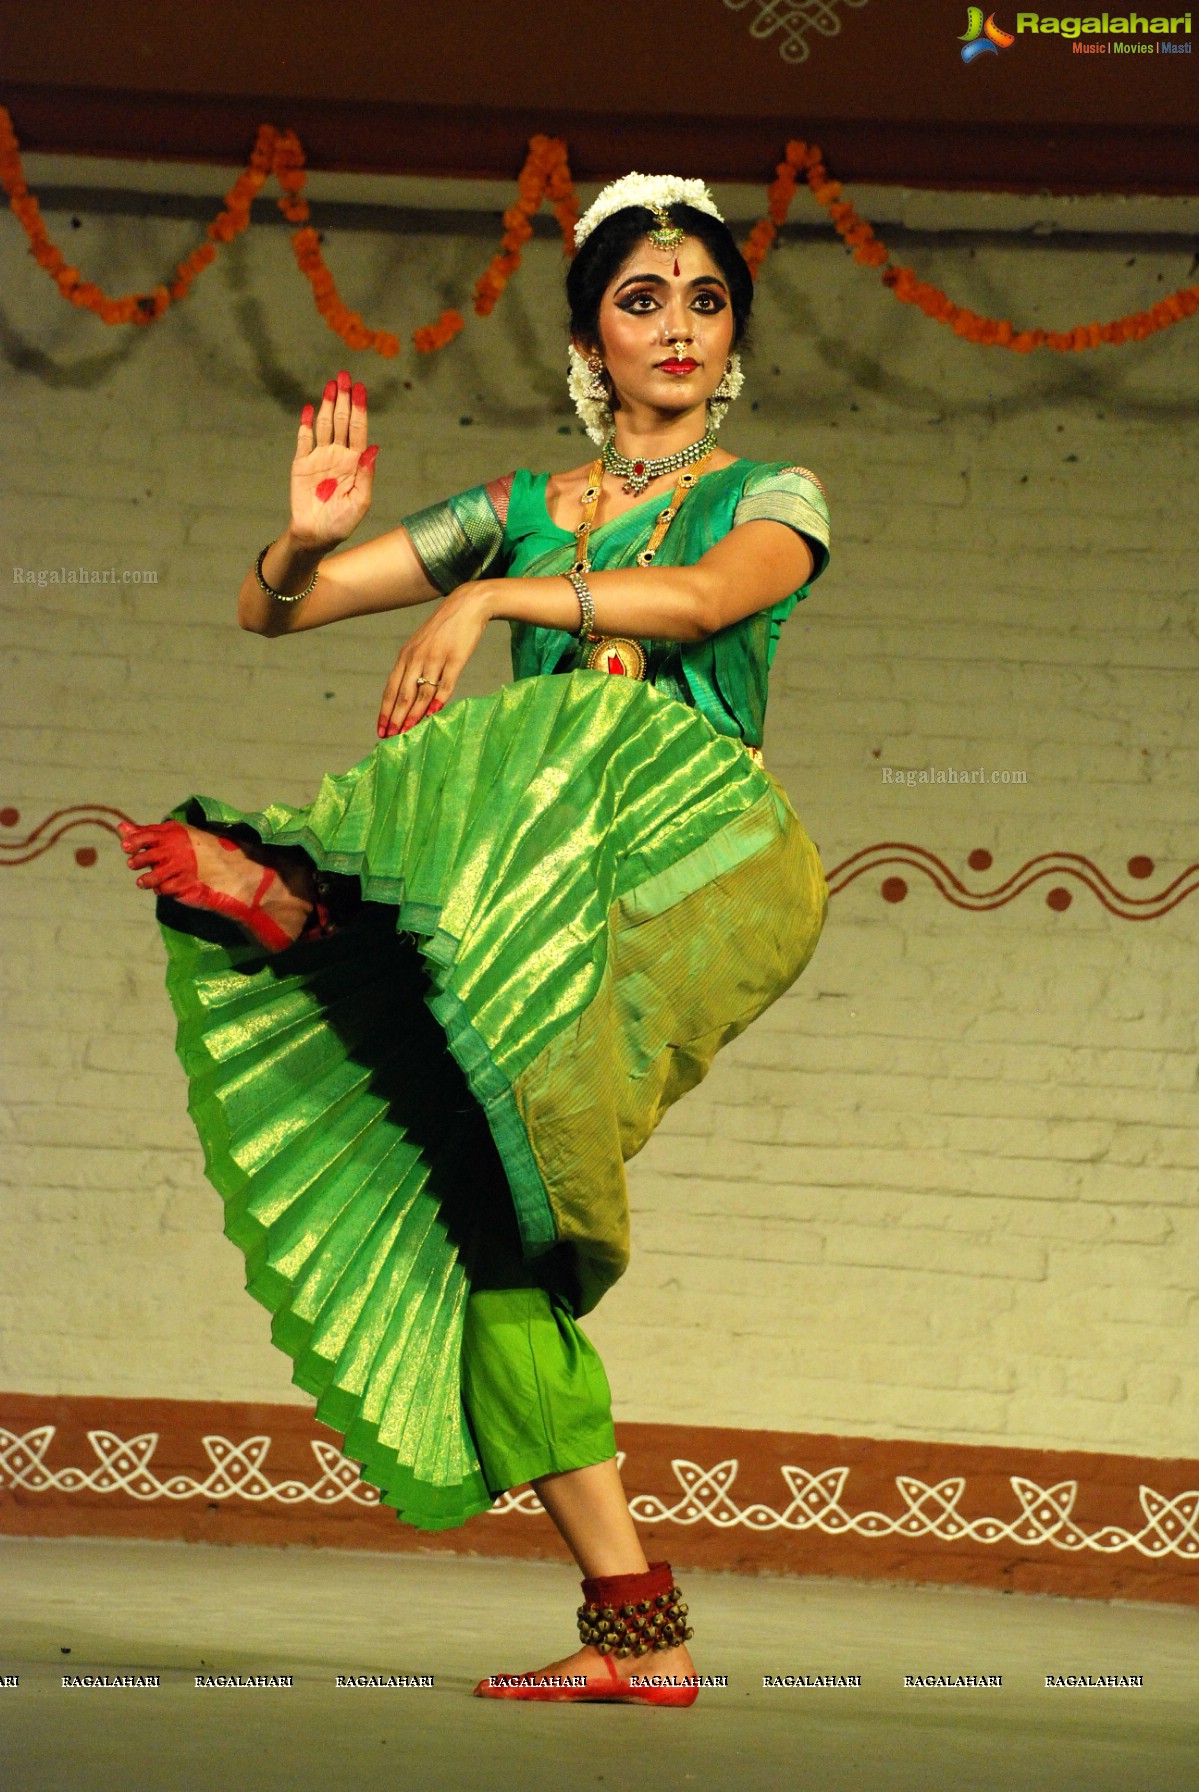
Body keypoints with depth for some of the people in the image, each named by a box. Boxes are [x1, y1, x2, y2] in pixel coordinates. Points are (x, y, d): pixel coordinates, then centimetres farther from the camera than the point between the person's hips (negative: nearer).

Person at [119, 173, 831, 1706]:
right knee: (489, 1215, -11)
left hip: (688, 853, -3)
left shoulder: (771, 498, 12)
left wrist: (493, 597, -21)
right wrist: (309, 537, -8)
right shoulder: (519, 514, 20)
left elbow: (707, 598, -14)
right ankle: (633, 1628, -11)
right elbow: (268, 610, 15)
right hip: (527, 904, 4)